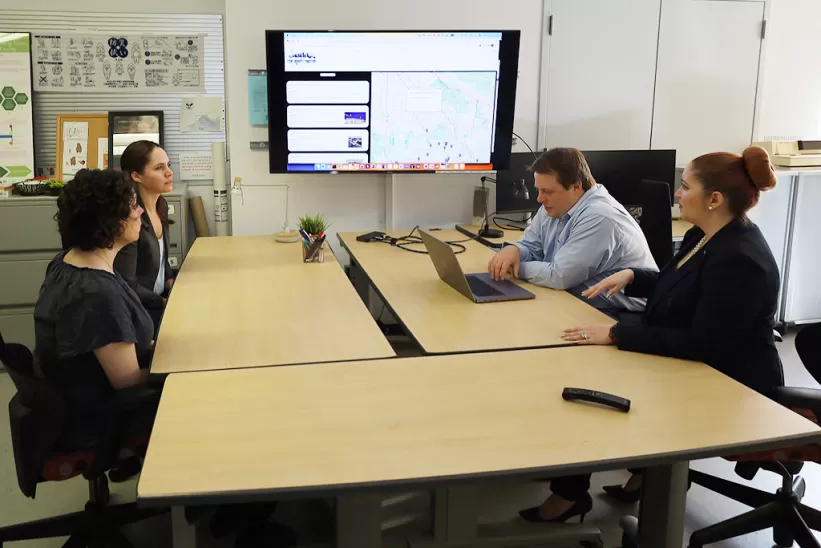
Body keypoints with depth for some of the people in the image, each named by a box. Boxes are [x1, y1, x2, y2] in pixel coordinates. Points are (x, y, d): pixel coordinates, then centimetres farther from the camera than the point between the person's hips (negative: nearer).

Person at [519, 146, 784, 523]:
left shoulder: (738, 261, -27)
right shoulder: (706, 236, 3)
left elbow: (703, 344, -30)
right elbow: (676, 286, 20)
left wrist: (617, 335, -29)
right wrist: (631, 276, 0)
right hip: (695, 371, 9)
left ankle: (570, 495, 10)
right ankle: (647, 470, 16)